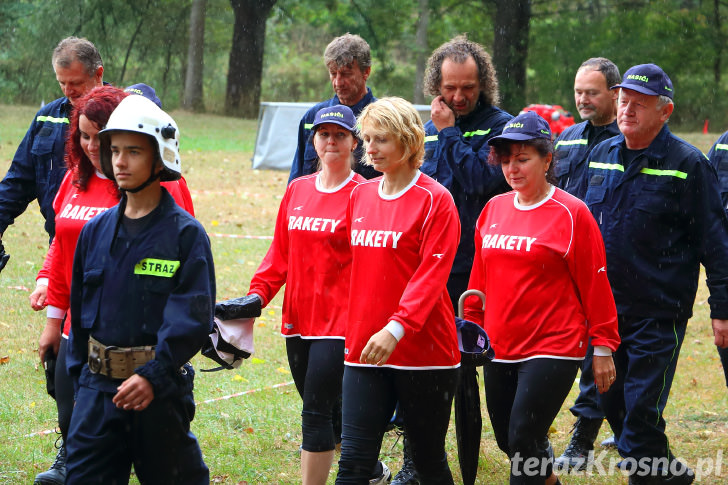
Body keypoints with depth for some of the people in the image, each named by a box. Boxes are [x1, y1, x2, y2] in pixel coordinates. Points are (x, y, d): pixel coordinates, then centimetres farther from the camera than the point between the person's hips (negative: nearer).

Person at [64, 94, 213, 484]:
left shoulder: (185, 233, -8)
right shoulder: (96, 231, 9)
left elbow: (192, 317, -16)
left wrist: (153, 376, -24)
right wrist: (80, 374, 12)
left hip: (160, 388, -5)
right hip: (98, 387, 5)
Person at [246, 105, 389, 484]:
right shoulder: (297, 190, 11)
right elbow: (280, 253, 13)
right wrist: (258, 293, 0)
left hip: (340, 321, -7)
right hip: (298, 320, 7)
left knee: (316, 413, -10)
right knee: (327, 411, 16)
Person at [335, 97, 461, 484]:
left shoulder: (435, 200, -8)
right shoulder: (360, 195, 11)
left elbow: (432, 274, -17)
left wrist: (397, 328, -28)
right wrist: (355, 329, 10)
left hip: (424, 350, -5)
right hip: (364, 349, 5)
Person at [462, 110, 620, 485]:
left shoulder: (571, 214, -8)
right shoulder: (493, 210, 8)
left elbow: (595, 284, -6)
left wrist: (603, 348, -5)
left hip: (553, 349, -6)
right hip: (500, 349, 6)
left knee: (524, 441, -13)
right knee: (508, 441, 12)